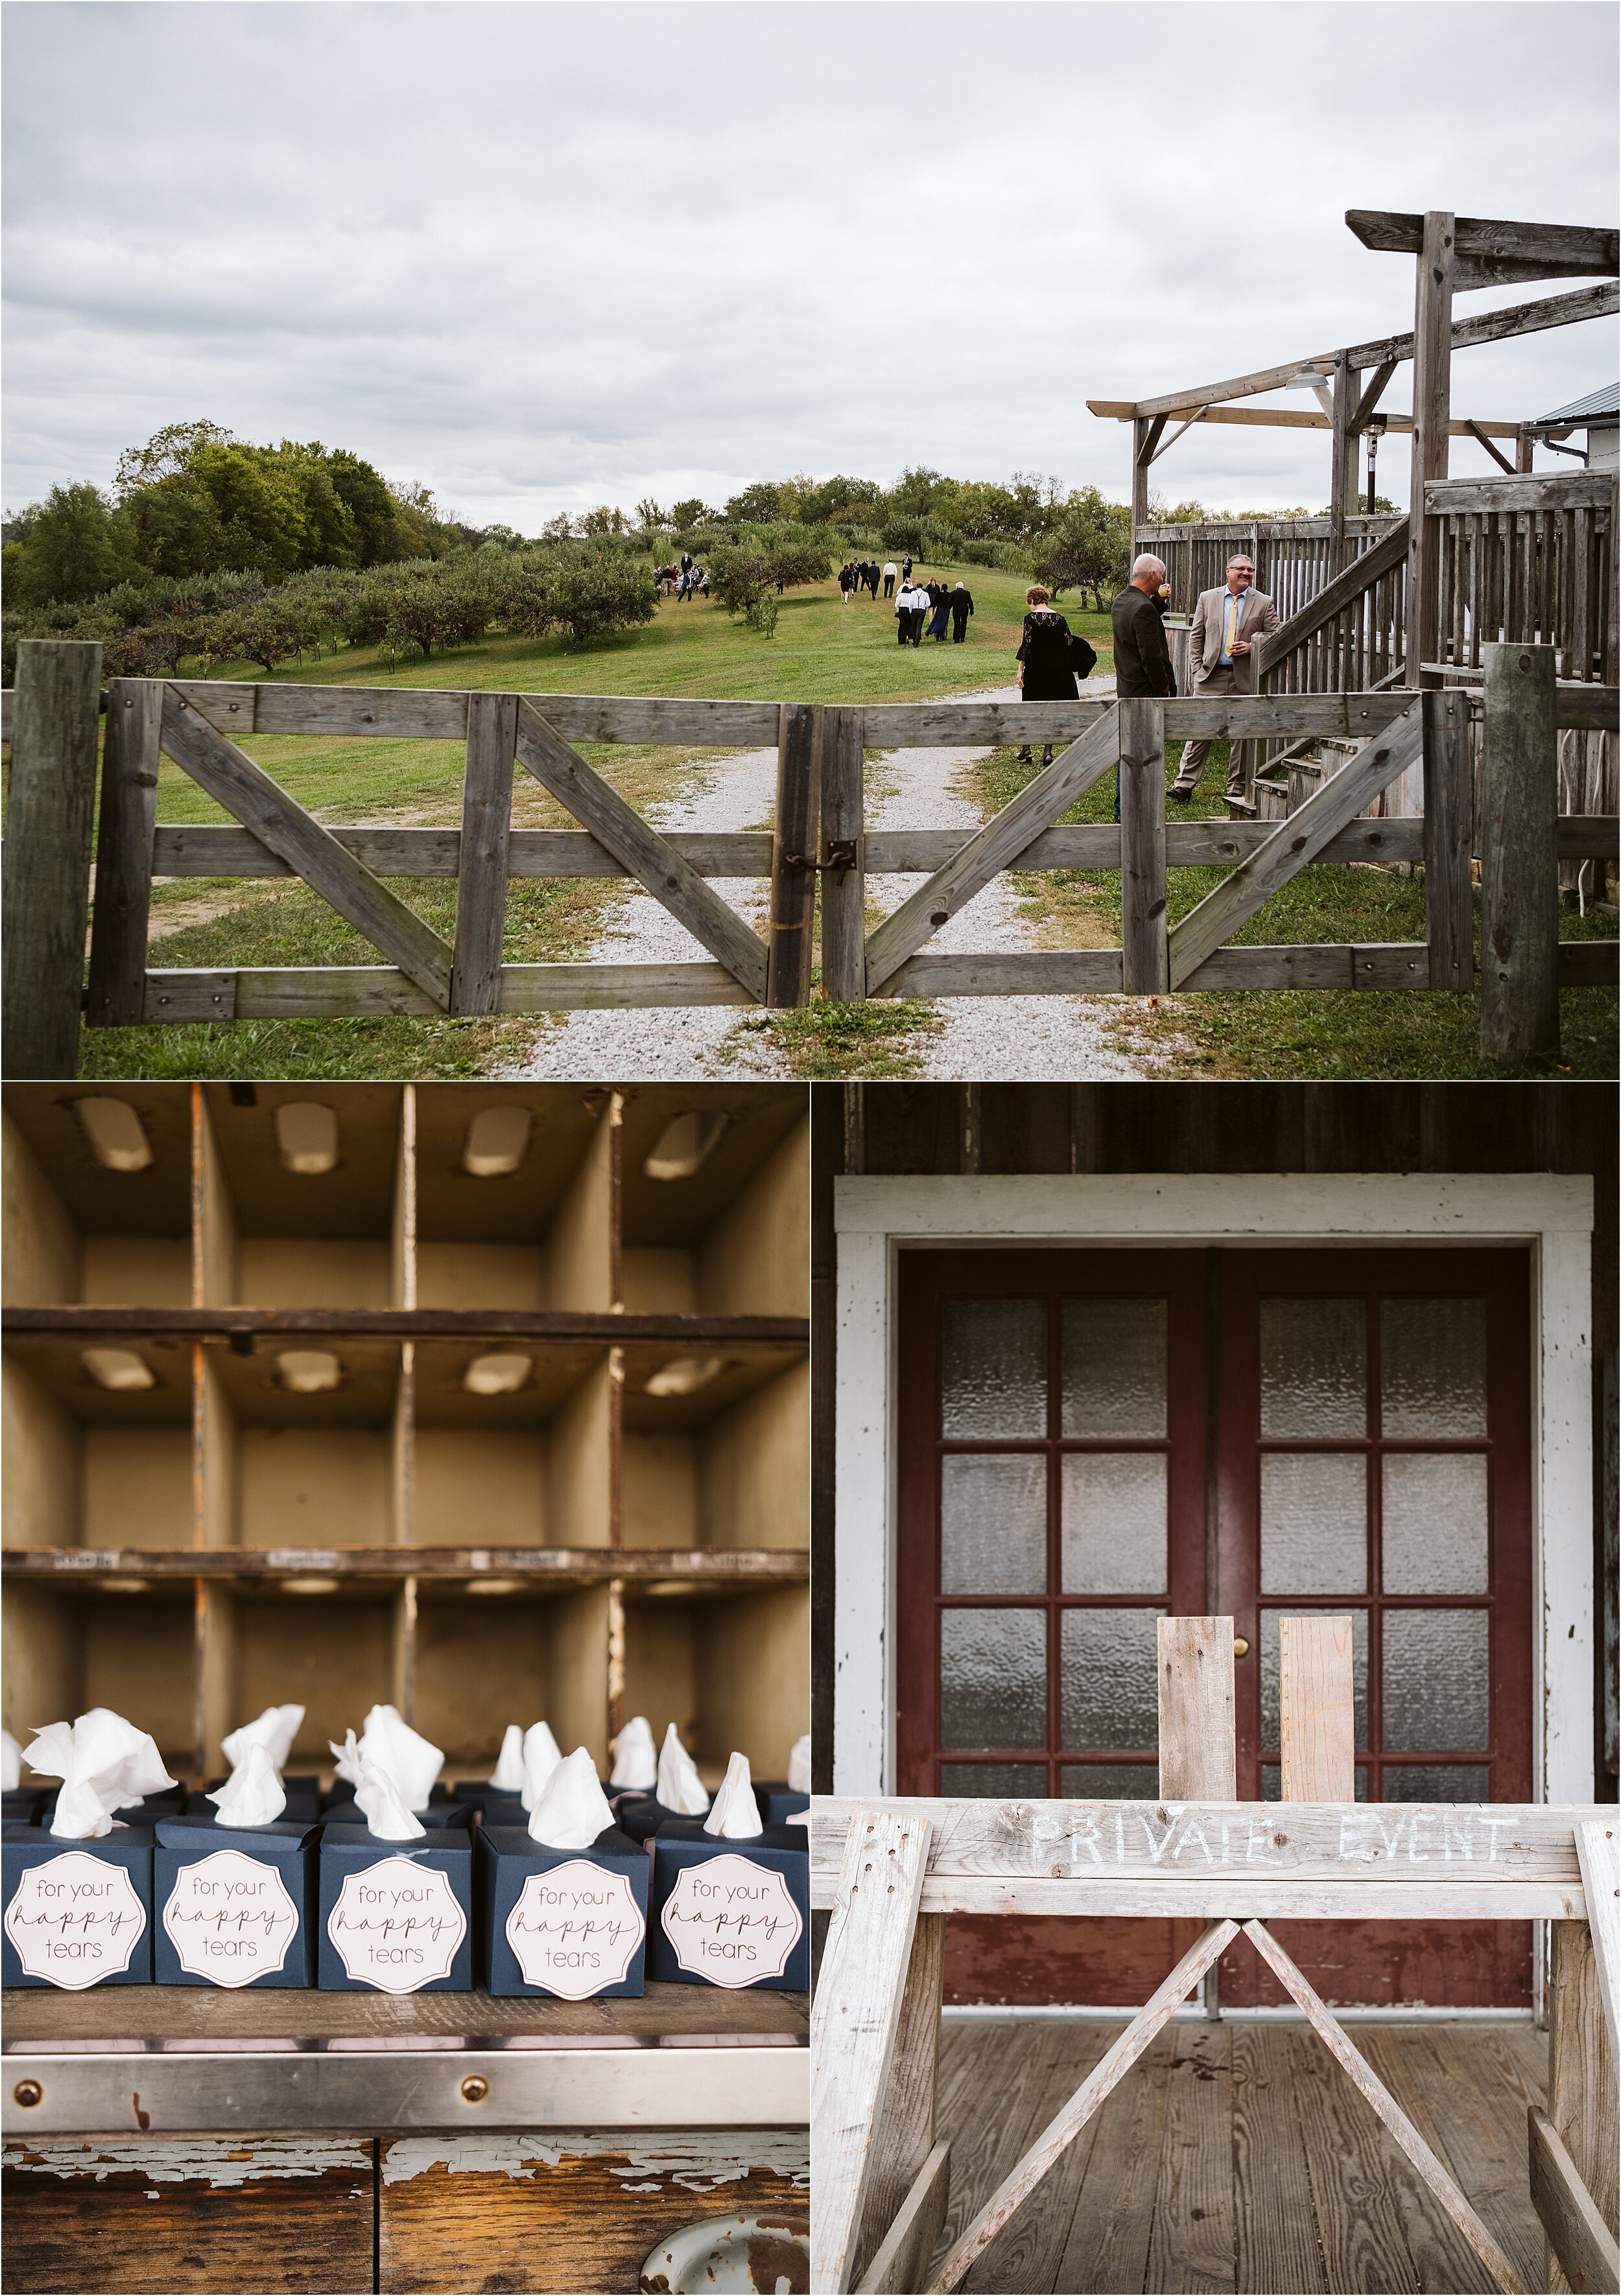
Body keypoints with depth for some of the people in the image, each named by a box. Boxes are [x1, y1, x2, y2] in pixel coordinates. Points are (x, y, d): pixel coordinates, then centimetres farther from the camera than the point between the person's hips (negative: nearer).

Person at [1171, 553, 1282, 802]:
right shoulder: (1207, 598, 7)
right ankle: (1185, 784, 0)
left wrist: (1252, 647, -13)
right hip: (1210, 676, 0)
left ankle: (1237, 789, 14)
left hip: (1245, 678, 0)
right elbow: (1195, 637, 10)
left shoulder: (1264, 603, 3)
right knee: (1199, 730, -3)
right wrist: (1197, 668, 1)